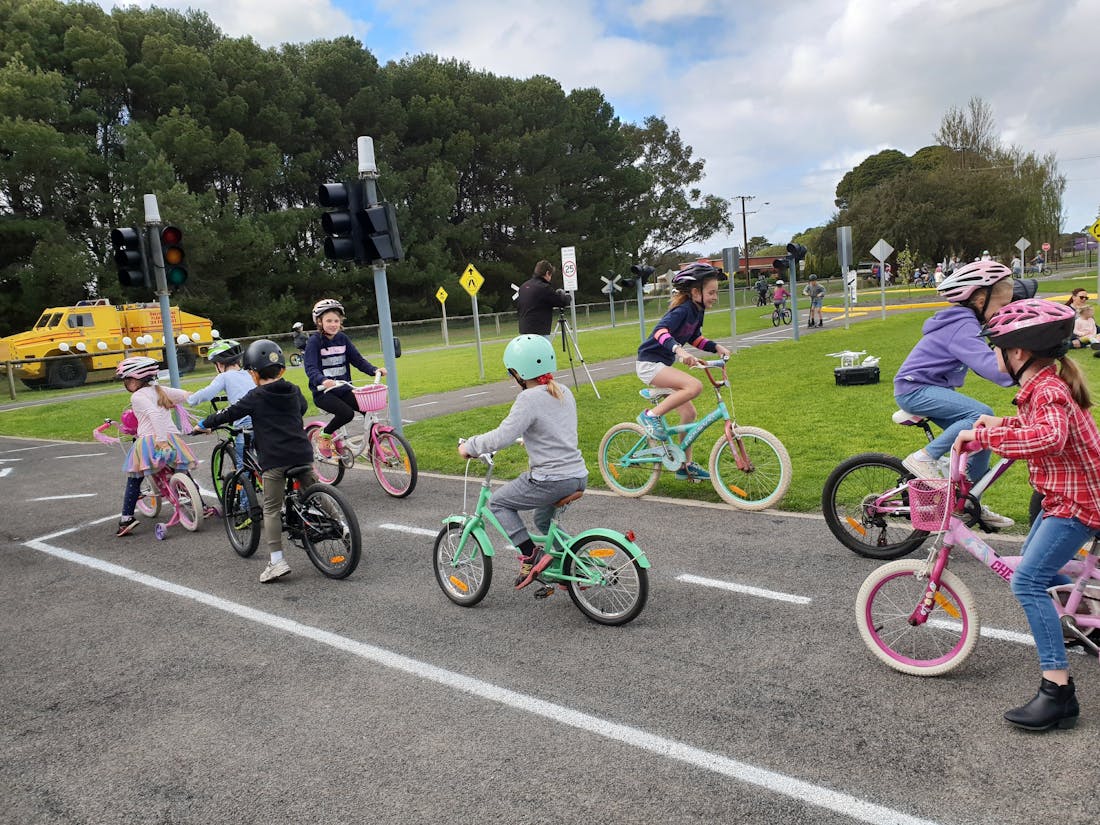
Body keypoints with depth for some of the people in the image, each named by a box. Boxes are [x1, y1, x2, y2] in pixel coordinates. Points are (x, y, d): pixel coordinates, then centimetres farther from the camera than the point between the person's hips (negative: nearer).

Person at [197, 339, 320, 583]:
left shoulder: (255, 398, -3)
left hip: (273, 460, -4)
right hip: (302, 454, 4)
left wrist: (205, 424, 21)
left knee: (271, 509, 2)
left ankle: (277, 561, -2)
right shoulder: (294, 392, 11)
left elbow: (229, 413, 4)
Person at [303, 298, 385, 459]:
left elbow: (357, 359, 4)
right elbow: (310, 368, -20)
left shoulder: (343, 339, 7)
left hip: (343, 388, 5)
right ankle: (324, 436, -1)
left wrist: (374, 369, -13)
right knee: (347, 413, -29)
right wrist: (322, 380, -41)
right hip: (323, 391, -5)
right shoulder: (314, 341, -9)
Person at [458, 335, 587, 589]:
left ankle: (531, 556, 2)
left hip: (551, 480, -9)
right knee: (544, 520, 31)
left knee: (498, 503, 11)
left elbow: (502, 436, -20)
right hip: (578, 476, 9)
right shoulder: (563, 392, 10)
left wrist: (469, 446, -7)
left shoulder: (530, 398, -15)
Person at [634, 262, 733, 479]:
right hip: (649, 364, -10)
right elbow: (660, 331, -37)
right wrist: (679, 350, -53)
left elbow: (694, 338, 21)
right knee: (695, 385, -29)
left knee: (689, 413, 8)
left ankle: (686, 465, 19)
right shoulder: (683, 309, -20)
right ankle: (651, 415, -15)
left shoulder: (697, 310, 7)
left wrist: (716, 347, 6)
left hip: (662, 365, 10)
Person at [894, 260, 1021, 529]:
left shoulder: (964, 322, 12)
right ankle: (924, 458, -16)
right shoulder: (962, 327, -20)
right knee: (982, 415, -26)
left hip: (930, 389, 10)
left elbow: (985, 363, 20)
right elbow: (988, 364, -33)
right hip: (915, 389, -10)